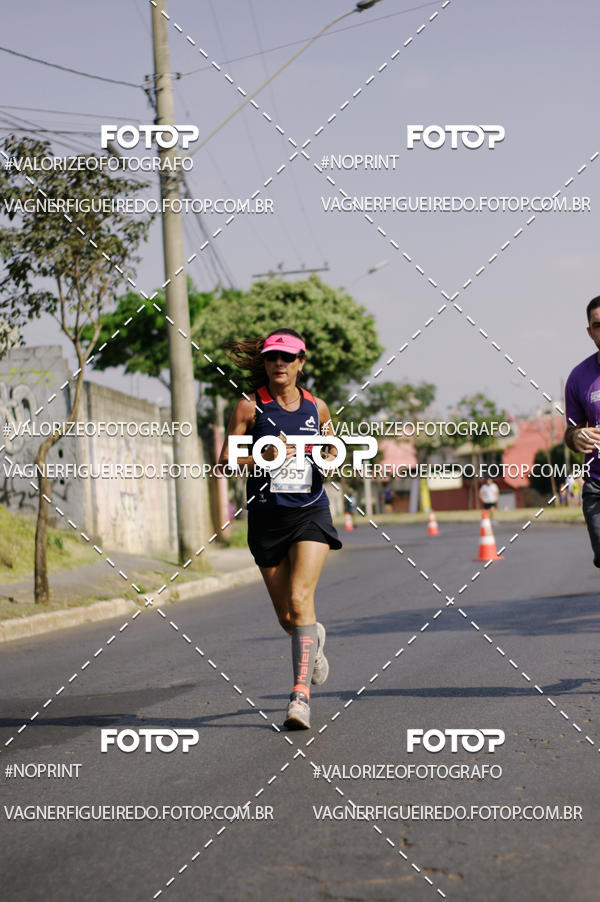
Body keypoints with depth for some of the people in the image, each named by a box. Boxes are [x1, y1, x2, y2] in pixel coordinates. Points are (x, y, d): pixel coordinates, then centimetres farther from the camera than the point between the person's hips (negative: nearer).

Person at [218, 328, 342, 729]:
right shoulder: (250, 407, -1)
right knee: (286, 616, 7)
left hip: (310, 513, 0)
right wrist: (262, 456, -20)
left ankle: (301, 694, -20)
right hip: (267, 517, 1)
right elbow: (226, 459, -3)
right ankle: (315, 639, 43)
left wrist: (331, 458, 0)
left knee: (300, 599, -18)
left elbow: (331, 447, 23)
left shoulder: (317, 407, 6)